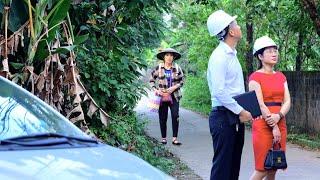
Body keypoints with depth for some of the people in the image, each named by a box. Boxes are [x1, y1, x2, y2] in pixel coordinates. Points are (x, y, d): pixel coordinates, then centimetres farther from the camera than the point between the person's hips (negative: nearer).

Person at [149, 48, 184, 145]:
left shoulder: (177, 68, 2)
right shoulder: (158, 68, 1)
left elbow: (181, 81, 8)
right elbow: (151, 80, 8)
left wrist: (174, 88, -8)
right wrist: (155, 90, -6)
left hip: (174, 96, 0)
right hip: (162, 96, 0)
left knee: (175, 116, -12)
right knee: (163, 118, 3)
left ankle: (175, 138, -7)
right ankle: (163, 138, 15)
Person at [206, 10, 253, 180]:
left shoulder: (232, 55, 16)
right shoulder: (219, 56, -15)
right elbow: (219, 91, -22)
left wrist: (242, 111, 8)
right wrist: (241, 111, -16)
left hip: (236, 118, 9)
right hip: (223, 116, -9)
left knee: (234, 165, 12)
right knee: (222, 166, -7)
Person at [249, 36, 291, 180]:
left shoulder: (281, 76, 14)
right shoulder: (255, 77, -5)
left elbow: (287, 102, 5)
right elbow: (260, 104, -12)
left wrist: (278, 116, -14)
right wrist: (273, 127, -15)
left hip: (280, 124, 6)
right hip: (263, 125, -6)